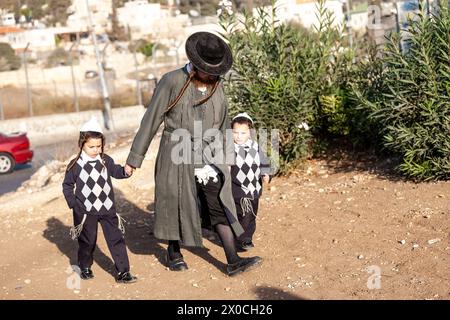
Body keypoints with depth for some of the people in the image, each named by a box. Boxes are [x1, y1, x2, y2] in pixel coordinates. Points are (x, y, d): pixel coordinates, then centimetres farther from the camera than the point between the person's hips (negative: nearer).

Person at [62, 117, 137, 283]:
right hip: (85, 211, -2)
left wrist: (125, 171, -11)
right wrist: (73, 203, -4)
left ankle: (123, 271, 5)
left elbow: (115, 171, 11)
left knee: (116, 239, 0)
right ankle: (85, 268, 33)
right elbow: (67, 185, 2)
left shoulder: (105, 160, 0)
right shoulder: (75, 165, -7)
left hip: (107, 208, 2)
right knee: (87, 241, 12)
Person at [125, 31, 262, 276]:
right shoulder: (172, 82, -11)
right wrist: (135, 157, -6)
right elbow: (151, 120, -8)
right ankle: (173, 253, 31)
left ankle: (233, 261, -2)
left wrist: (224, 158, 21)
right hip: (178, 156, -4)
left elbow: (223, 124, 16)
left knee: (220, 206, -3)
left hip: (208, 157, 4)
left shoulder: (216, 85, 4)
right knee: (176, 205, 10)